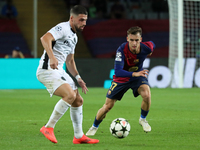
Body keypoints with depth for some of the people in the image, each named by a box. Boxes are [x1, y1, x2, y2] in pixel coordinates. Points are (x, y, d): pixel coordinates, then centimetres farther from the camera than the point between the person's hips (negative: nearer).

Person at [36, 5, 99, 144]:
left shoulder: (74, 36, 21)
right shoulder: (63, 28, -10)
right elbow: (45, 38, -30)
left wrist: (78, 78, 19)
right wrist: (52, 57, -42)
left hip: (59, 71, 10)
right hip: (47, 70, -10)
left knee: (78, 100, 10)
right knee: (70, 95, -26)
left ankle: (79, 136, 20)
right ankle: (49, 128, -16)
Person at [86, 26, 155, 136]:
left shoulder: (146, 47, -24)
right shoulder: (122, 50, -33)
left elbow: (152, 45, 3)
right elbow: (118, 72, -40)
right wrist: (134, 74, -54)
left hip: (138, 75, 1)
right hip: (121, 78, -1)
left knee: (147, 95, -29)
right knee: (108, 106, -1)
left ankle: (143, 119, -1)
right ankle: (94, 127, 27)